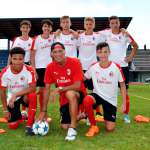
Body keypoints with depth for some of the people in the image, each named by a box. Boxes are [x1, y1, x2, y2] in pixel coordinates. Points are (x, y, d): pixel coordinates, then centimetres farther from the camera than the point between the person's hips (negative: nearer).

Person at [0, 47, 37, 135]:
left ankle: (30, 125, -23)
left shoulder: (29, 70, -22)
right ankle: (19, 116, 30)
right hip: (12, 98, 2)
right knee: (12, 126, -8)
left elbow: (33, 88, -32)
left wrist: (15, 95, -37)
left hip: (25, 96, -1)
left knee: (33, 95, -38)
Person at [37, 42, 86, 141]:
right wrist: (44, 111, -4)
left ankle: (73, 129, -25)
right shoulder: (50, 67, -7)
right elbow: (47, 89, -2)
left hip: (78, 95, -4)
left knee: (70, 94, -39)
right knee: (64, 126, -5)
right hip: (64, 99, 5)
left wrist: (59, 89, -31)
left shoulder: (74, 62, -18)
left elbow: (77, 86, -22)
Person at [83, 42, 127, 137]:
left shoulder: (116, 67, -12)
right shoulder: (93, 67, -7)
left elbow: (122, 85, -3)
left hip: (111, 100, -1)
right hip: (97, 95, 1)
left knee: (110, 128, -4)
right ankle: (94, 126, -12)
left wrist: (124, 103, -4)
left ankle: (107, 118, 34)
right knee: (86, 100, -36)